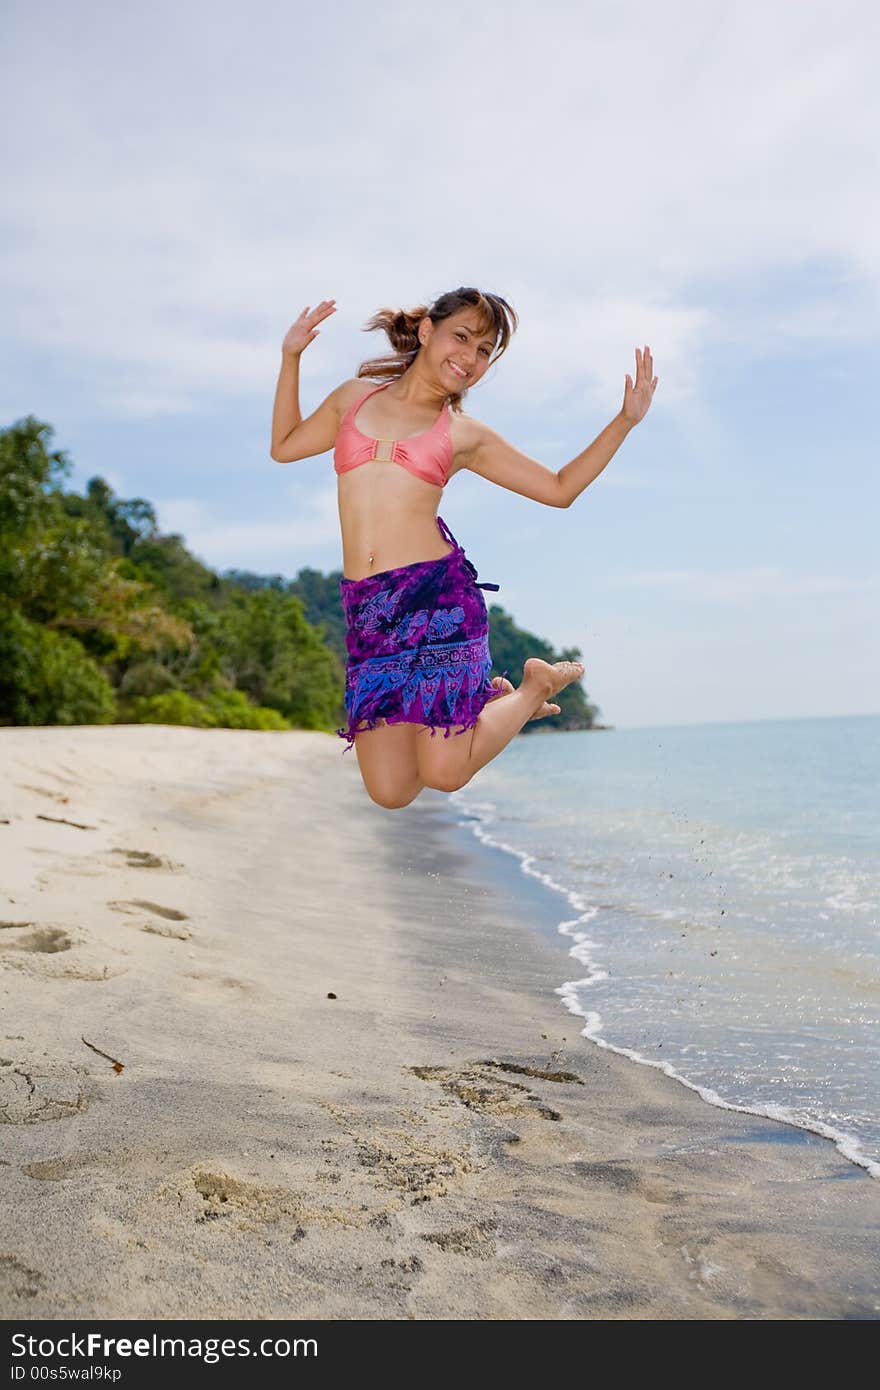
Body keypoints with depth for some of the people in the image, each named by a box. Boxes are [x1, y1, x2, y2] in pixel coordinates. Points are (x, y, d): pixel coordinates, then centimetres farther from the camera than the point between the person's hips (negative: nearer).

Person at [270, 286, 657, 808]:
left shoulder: (466, 434, 10)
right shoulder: (354, 397, 16)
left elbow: (559, 488, 14)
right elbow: (284, 446, 30)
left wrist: (626, 420, 9)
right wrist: (291, 357, 25)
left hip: (436, 594, -3)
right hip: (366, 608, 3)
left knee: (443, 774, -10)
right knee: (390, 792, -2)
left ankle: (536, 685, 18)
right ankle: (487, 698, 26)